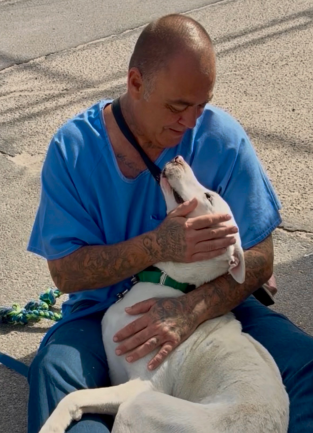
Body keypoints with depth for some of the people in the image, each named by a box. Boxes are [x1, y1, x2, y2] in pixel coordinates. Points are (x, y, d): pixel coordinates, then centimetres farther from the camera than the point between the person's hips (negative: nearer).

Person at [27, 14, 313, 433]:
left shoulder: (222, 138, -11)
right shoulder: (73, 148, -11)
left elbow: (259, 257, -11)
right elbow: (65, 271, -13)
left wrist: (191, 310, -30)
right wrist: (157, 246, -29)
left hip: (209, 302, 1)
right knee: (53, 373, -32)